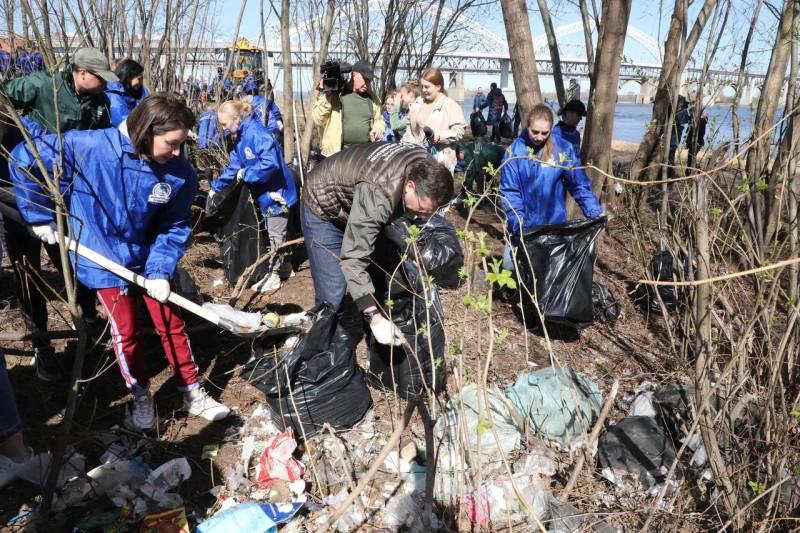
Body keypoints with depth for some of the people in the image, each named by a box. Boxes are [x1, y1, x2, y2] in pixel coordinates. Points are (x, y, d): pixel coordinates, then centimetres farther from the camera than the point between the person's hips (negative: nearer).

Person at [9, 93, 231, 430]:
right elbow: (24, 159, -15)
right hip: (105, 260, -2)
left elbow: (175, 226, -9)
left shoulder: (180, 173, -19)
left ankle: (192, 393, 26)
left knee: (172, 324, 9)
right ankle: (141, 398, 29)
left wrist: (160, 270, -19)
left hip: (147, 256, 2)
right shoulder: (89, 148, -26)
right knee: (126, 331, 7)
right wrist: (40, 216, -11)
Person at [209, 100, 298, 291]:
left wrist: (246, 173, -21)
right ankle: (279, 266, 31)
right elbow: (233, 167, 15)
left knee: (276, 235, 2)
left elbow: (270, 164, -34)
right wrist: (216, 187, 12)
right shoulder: (239, 138, 7)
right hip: (263, 193, 9)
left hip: (276, 192, -9)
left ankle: (274, 275, 13)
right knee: (271, 233, 18)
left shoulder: (258, 134, -24)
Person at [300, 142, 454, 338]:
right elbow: (353, 259, -45)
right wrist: (375, 318, -48)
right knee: (332, 296, -16)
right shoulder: (378, 196, -44)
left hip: (354, 205, 7)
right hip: (323, 209, -7)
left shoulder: (426, 166, -19)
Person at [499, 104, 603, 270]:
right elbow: (509, 191, -12)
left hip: (554, 224, 1)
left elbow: (579, 185, -3)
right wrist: (517, 220, -25)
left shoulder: (563, 149, -8)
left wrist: (595, 213, -14)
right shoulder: (515, 150, -10)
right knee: (510, 265, 10)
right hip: (522, 226, 0)